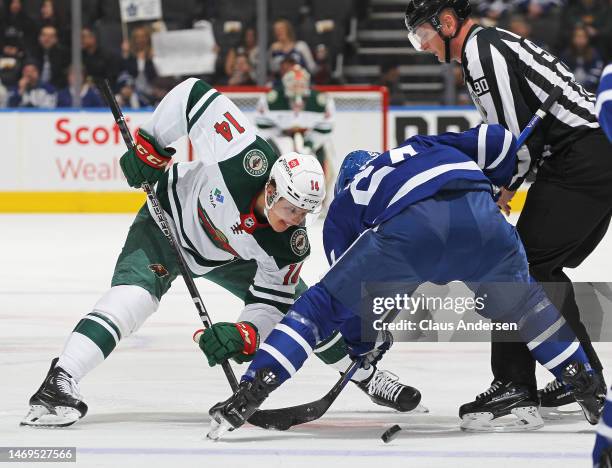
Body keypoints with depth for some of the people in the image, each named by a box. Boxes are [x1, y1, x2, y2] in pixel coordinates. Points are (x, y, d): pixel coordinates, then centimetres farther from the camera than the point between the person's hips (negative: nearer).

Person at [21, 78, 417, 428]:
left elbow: (270, 306, -21)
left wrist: (244, 336, -42)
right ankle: (59, 383, -39)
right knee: (135, 292, -31)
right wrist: (150, 147, -25)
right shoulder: (247, 160, -39)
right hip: (170, 220, -4)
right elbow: (194, 94, -31)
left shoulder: (289, 248, -27)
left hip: (226, 258, 4)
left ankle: (365, 374, 24)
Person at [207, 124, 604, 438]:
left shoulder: (341, 209, 36)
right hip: (480, 215, 2)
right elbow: (495, 139, 29)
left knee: (322, 304, 14)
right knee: (517, 296, 32)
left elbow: (345, 296, 33)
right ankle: (585, 385, 27)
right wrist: (493, 184, 46)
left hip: (407, 226, -2)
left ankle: (249, 393, 3)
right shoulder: (423, 147, 43)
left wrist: (367, 345, 48)